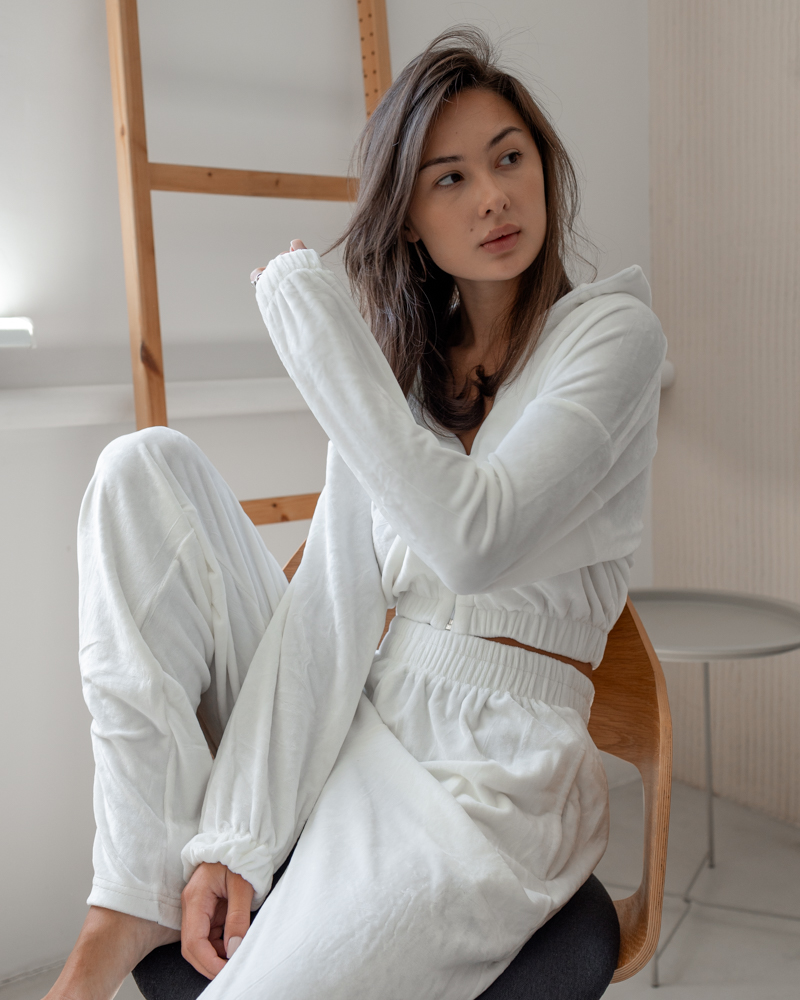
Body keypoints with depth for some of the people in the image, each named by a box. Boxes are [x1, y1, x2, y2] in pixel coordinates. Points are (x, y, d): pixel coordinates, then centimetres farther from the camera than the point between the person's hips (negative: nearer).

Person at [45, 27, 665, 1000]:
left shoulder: (611, 329, -5)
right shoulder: (398, 351, 9)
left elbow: (477, 541, -24)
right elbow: (329, 599, -1)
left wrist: (316, 325, -17)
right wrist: (238, 835, -9)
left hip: (486, 781, -5)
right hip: (352, 727, 6)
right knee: (147, 464, -8)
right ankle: (137, 900, -10)